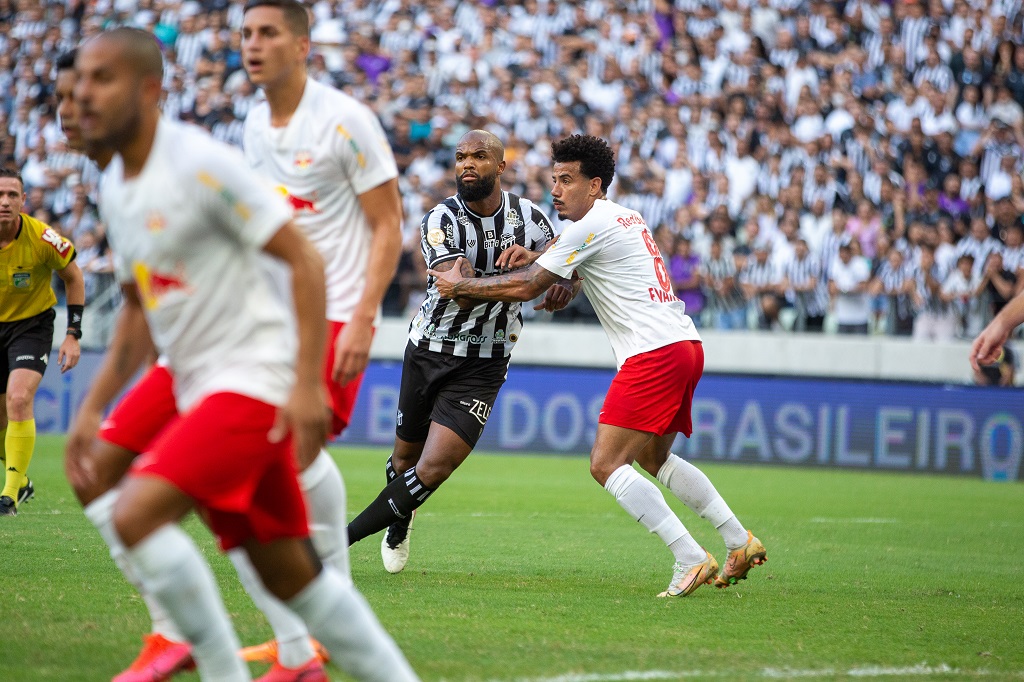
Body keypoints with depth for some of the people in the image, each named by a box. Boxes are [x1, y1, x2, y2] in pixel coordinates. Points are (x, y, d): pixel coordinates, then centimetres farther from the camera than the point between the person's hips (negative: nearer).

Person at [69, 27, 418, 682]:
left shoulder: (202, 163, -15)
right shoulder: (116, 185, 11)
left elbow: (305, 260, -15)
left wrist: (308, 384, -21)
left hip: (253, 377, -9)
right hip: (196, 385, 9)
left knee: (134, 515, -22)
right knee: (290, 575, 10)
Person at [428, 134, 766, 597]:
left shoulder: (591, 226, -8)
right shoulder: (626, 217, 21)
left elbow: (528, 287, -6)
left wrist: (460, 286, 5)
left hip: (654, 353, -10)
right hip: (685, 346, 10)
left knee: (606, 464, -12)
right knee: (653, 459, 24)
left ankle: (690, 560, -19)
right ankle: (740, 542, 22)